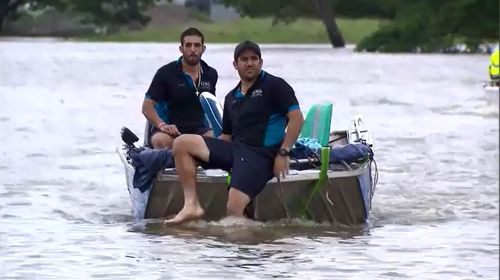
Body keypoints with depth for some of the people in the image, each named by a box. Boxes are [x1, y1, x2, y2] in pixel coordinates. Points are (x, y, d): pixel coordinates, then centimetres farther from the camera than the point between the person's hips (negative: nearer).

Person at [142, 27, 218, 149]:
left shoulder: (211, 75, 11)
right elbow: (147, 106, -5)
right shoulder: (166, 73, -1)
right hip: (171, 130, -3)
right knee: (162, 140, -38)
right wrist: (162, 125, -22)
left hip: (199, 129, 3)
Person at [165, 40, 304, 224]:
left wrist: (283, 153, -14)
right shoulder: (232, 98, 23)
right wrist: (207, 152, 11)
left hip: (260, 154, -7)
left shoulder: (274, 85, 2)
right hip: (234, 148, 7)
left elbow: (297, 118, -6)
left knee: (234, 208, -28)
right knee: (182, 143, -10)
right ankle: (191, 205, -17)